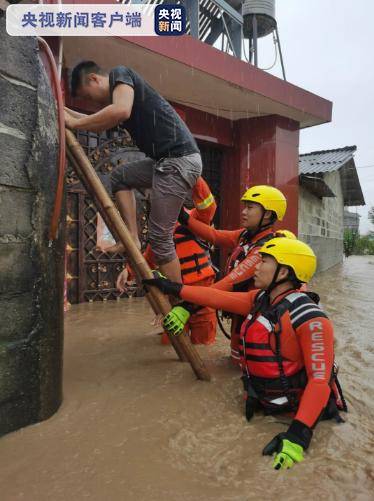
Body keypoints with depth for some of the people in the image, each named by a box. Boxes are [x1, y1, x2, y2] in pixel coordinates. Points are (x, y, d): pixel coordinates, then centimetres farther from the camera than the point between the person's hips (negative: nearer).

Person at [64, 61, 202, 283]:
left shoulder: (120, 74, -1)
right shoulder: (118, 90, 25)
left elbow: (121, 111, -23)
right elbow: (99, 123, 41)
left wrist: (75, 123, -12)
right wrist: (65, 111, 40)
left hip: (179, 160, -10)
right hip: (167, 159, 10)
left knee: (160, 237, -6)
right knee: (120, 176, 23)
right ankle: (133, 238, 13)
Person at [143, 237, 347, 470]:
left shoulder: (309, 318, -24)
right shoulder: (260, 299, -1)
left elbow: (320, 378, -26)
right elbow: (219, 298, 2)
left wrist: (298, 435, -31)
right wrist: (174, 288, 4)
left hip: (296, 411, -6)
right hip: (263, 405, 6)